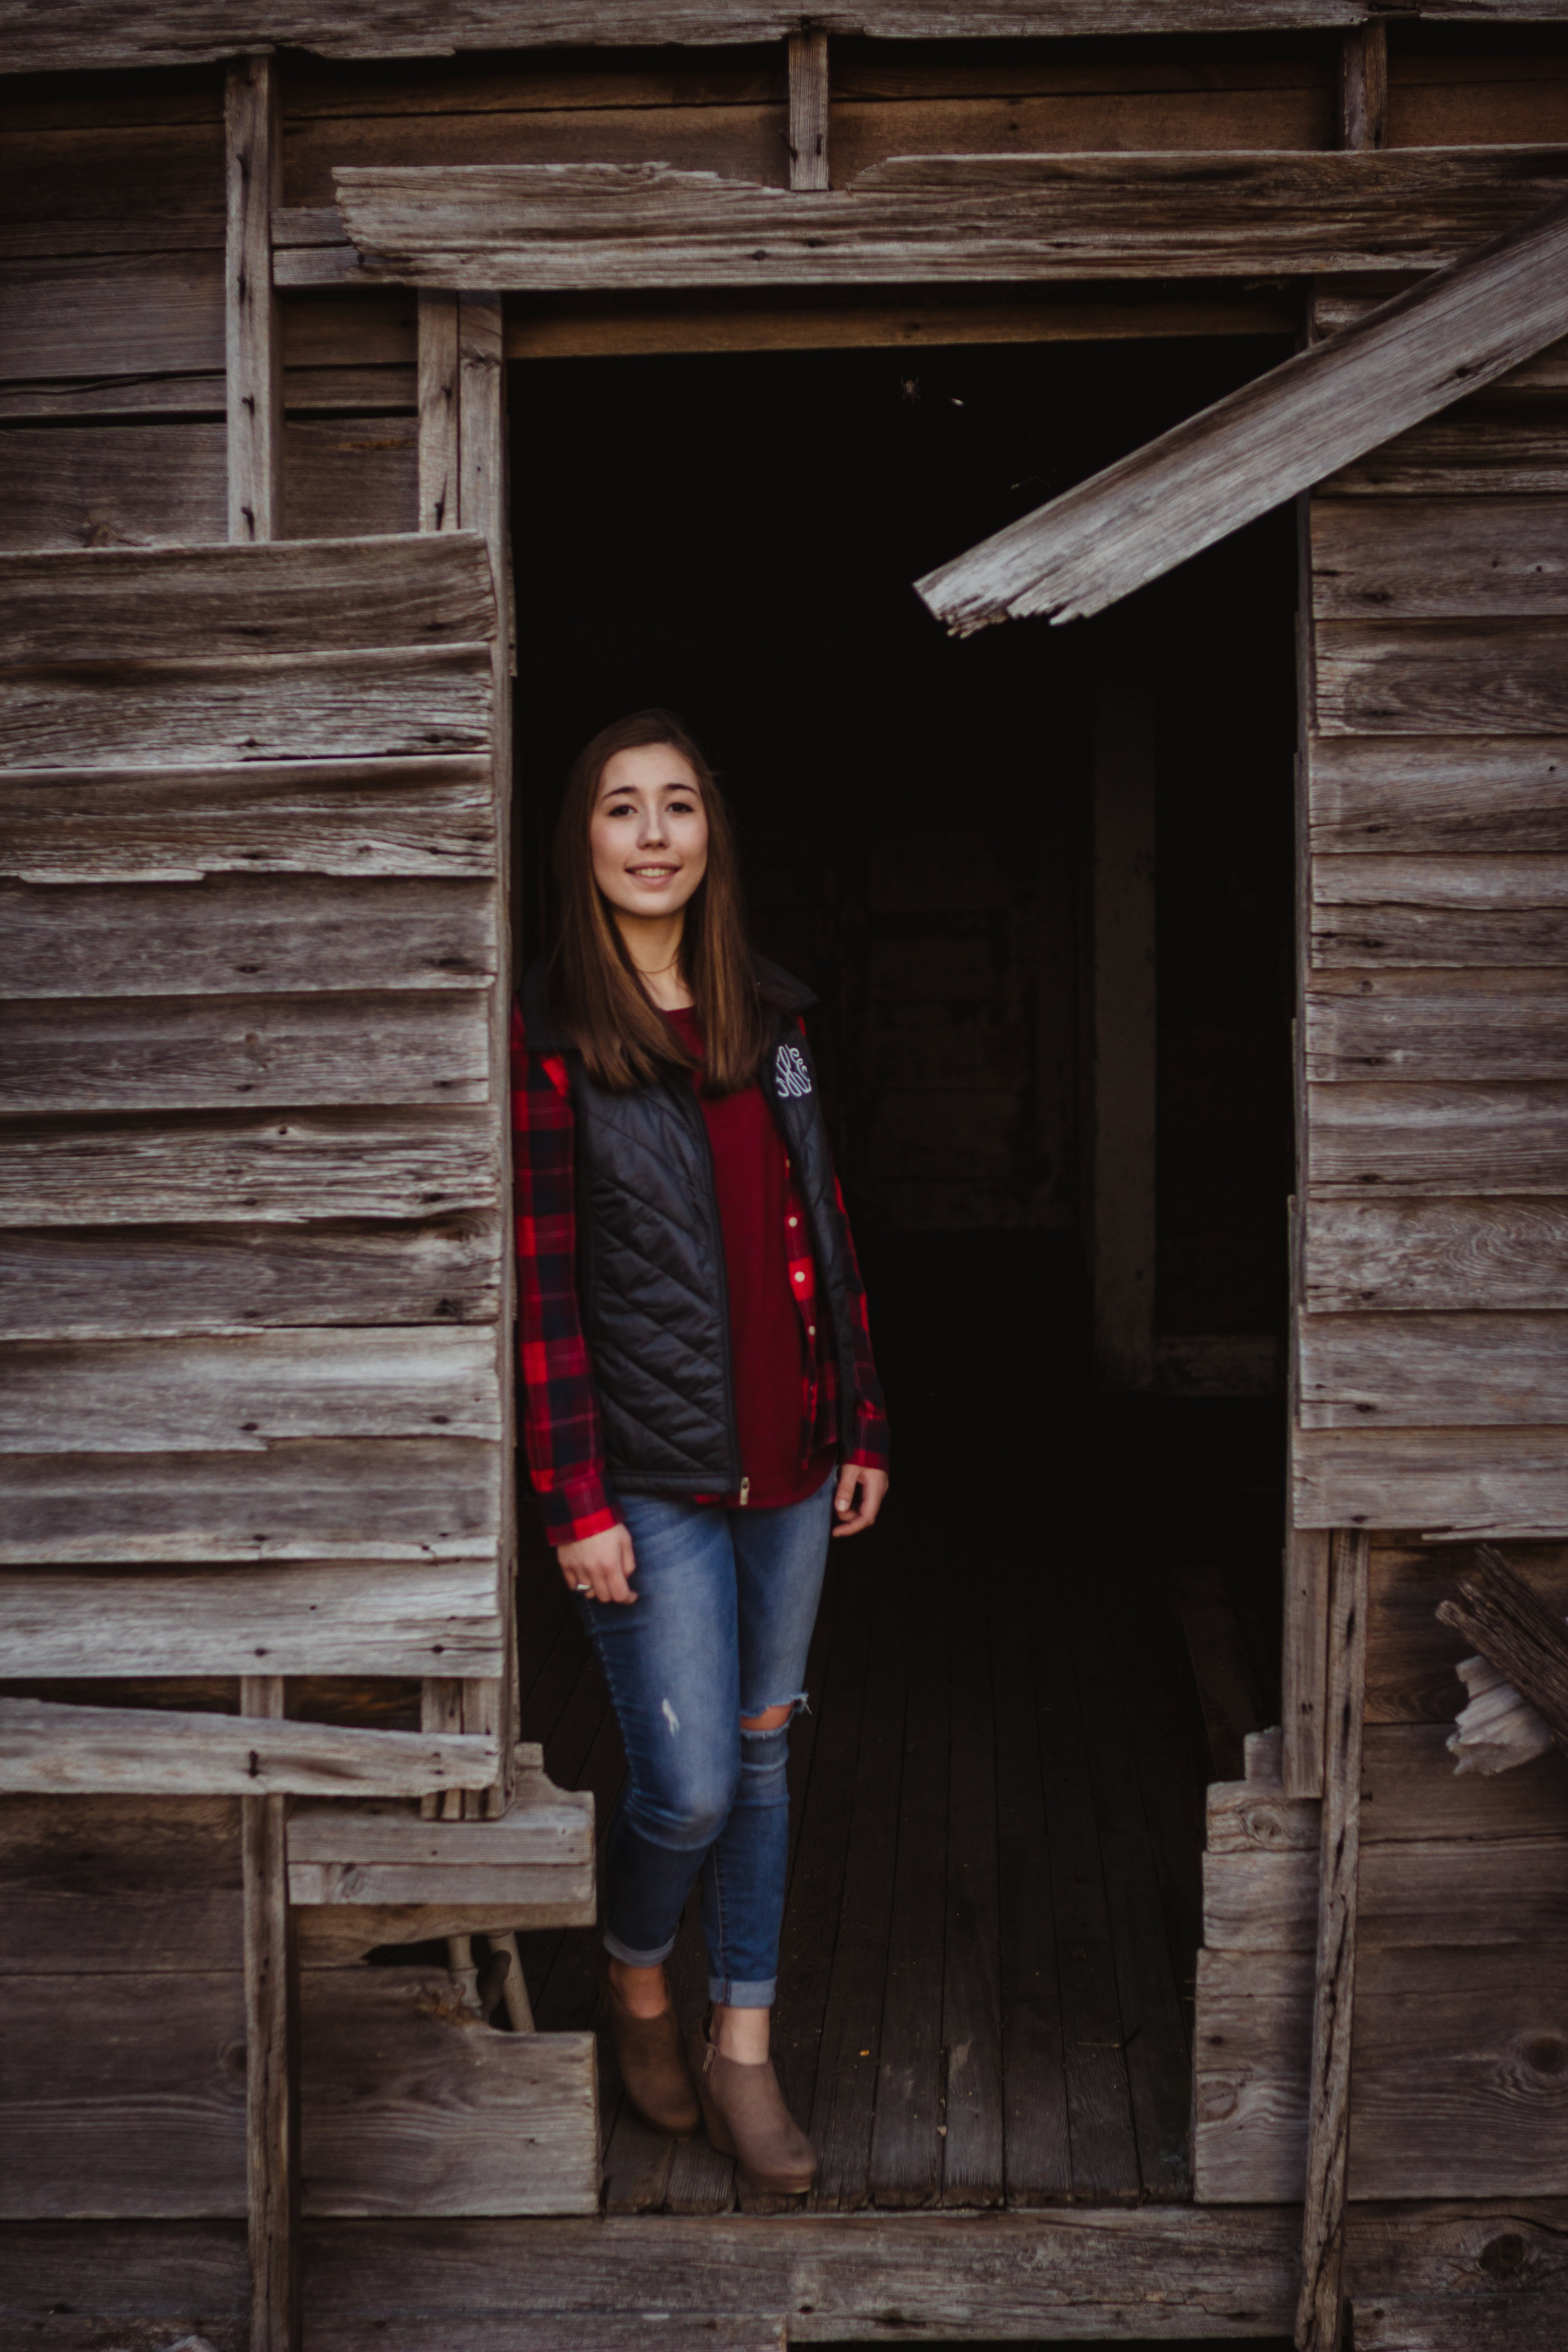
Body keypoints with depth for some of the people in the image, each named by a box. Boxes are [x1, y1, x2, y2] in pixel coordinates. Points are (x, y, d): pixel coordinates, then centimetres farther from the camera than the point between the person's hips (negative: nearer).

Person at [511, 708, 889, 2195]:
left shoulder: (768, 1013, 7)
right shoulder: (548, 1037, -9)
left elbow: (824, 1232, 11)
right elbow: (540, 1288, -11)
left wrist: (863, 1428, 10)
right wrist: (575, 1503, -13)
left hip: (789, 1462, 5)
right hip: (652, 1483, -5)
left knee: (763, 1753, 13)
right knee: (687, 1787, -2)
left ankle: (741, 2047, 28)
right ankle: (636, 1980, 30)